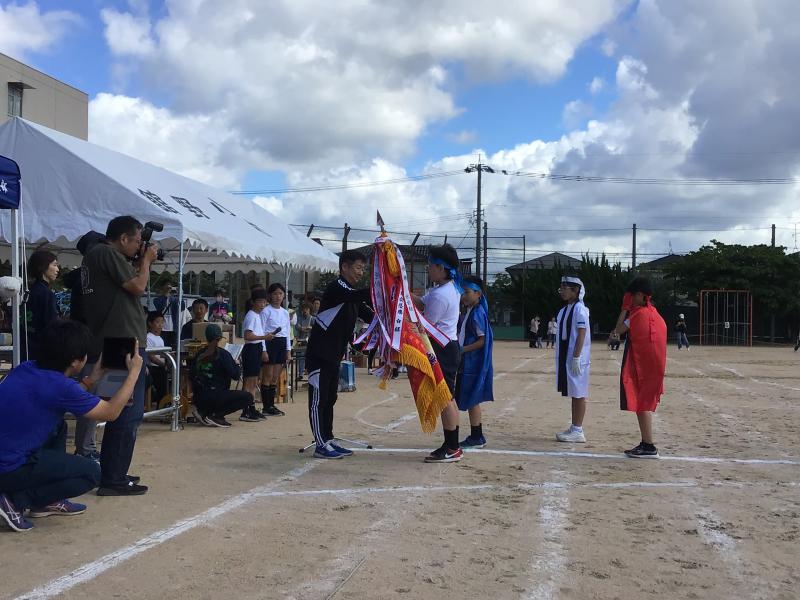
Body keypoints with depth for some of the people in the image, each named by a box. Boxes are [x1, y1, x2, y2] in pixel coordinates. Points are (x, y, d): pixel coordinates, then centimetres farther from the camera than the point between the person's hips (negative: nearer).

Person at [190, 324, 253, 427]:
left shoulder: (200, 354, 10)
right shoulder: (222, 354, -9)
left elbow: (193, 376, 16)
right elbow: (236, 375, -10)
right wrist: (236, 364, 9)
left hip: (198, 399, 8)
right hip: (214, 397, -8)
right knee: (248, 397, -2)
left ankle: (202, 411, 10)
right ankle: (214, 416, -10)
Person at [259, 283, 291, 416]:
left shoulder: (285, 312, 13)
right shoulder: (266, 311, -5)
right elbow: (261, 332, -9)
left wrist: (288, 350, 11)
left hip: (282, 344, 6)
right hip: (270, 343, -6)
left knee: (276, 377, 8)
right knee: (268, 376, -4)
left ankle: (271, 404, 14)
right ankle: (266, 407, 0)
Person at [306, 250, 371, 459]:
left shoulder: (352, 294, 15)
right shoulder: (336, 288, -14)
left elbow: (368, 316, 14)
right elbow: (357, 296, -34)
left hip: (334, 355, 10)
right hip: (319, 353, -10)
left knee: (330, 399, 13)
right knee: (318, 399, -5)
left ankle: (329, 440, 19)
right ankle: (321, 445, -4)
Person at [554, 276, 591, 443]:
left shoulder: (579, 309, -13)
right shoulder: (564, 309, 14)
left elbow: (581, 335, -17)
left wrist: (576, 357, -21)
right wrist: (560, 359, 17)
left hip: (575, 357, -9)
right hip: (565, 357, 9)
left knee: (578, 394, -4)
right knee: (573, 393, 13)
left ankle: (578, 432, 0)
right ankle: (574, 428, 20)